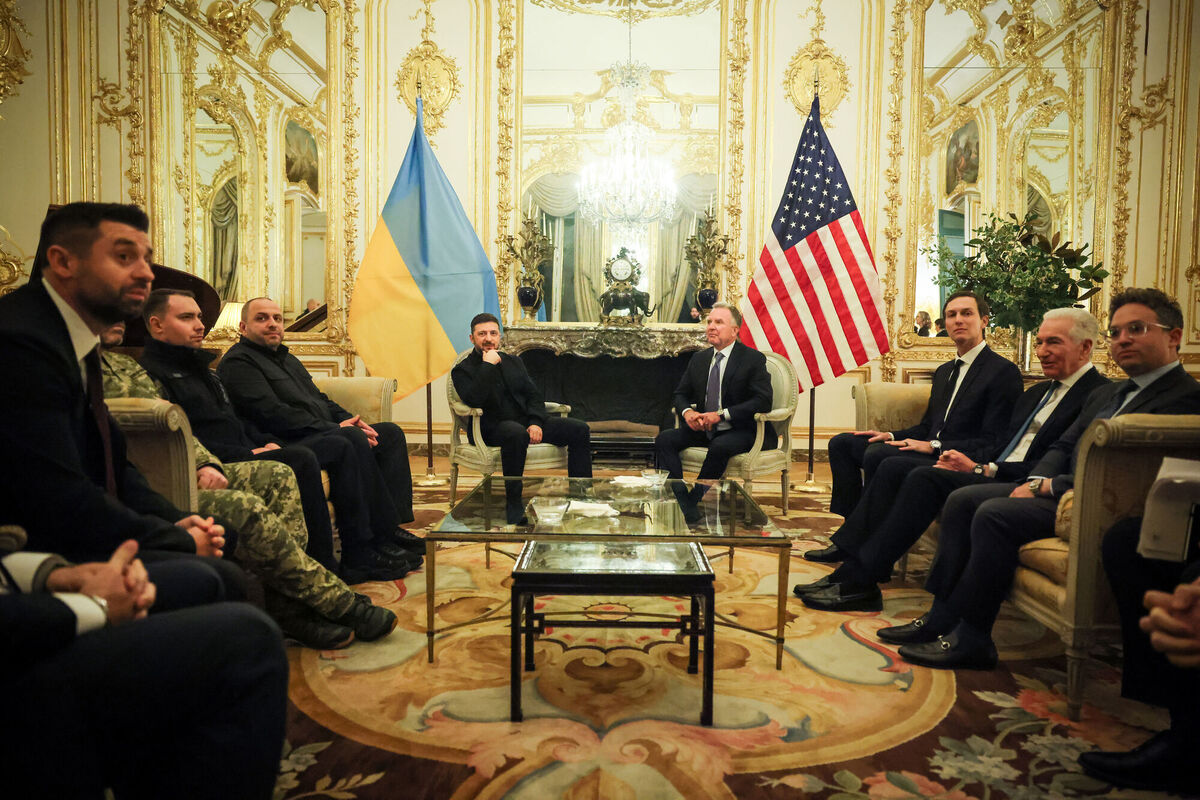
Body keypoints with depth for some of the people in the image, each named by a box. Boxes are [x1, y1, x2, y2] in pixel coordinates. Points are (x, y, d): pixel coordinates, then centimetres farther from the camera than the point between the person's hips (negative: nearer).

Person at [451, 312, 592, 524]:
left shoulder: (513, 362, 20)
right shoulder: (463, 370, 3)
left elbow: (534, 395, 12)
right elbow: (474, 399, -18)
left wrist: (536, 423, -6)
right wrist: (488, 366, -15)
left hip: (525, 423, 6)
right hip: (491, 429, -6)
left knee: (579, 429, -8)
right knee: (516, 433, -42)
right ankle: (513, 503, -31)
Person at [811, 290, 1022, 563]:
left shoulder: (1004, 371, -5)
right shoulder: (944, 371, 22)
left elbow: (992, 443, -12)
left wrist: (934, 446, -19)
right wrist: (891, 436, 4)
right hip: (932, 456, 9)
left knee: (877, 454, -31)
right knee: (842, 443, 0)